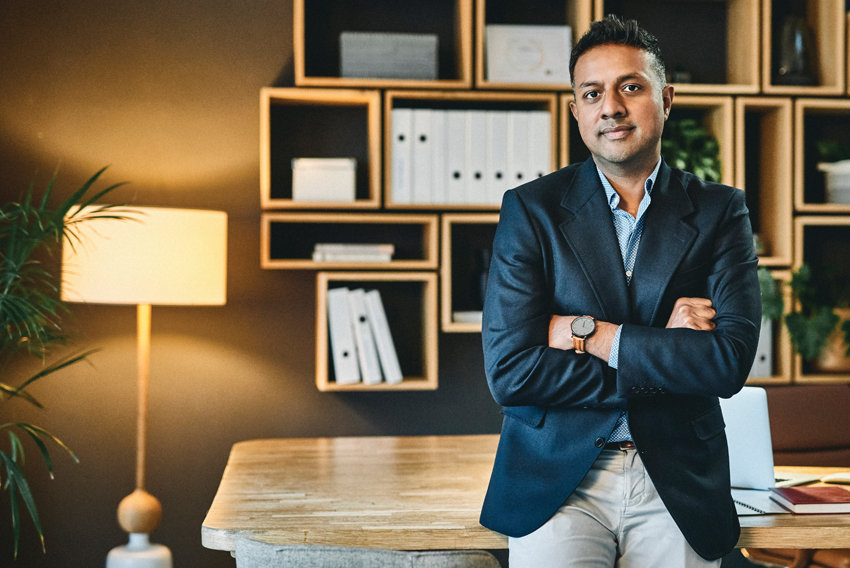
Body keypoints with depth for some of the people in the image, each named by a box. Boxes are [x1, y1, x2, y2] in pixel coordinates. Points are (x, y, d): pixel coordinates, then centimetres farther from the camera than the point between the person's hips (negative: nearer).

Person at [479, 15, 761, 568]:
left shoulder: (720, 211, 5)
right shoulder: (530, 209, 1)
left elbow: (731, 360, -8)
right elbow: (510, 372, -9)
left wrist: (586, 332, -10)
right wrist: (664, 354, -9)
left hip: (680, 487, 2)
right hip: (557, 481, -1)